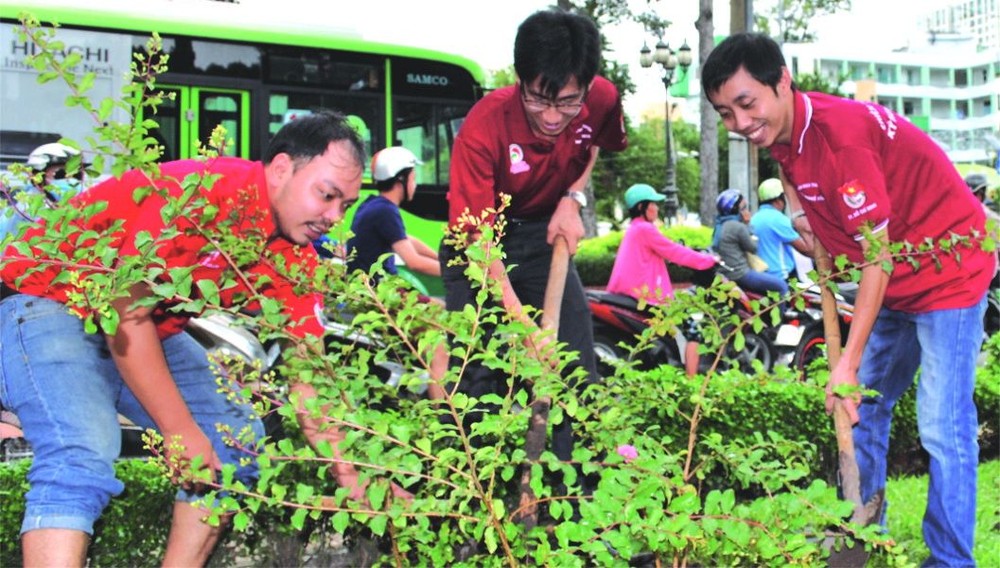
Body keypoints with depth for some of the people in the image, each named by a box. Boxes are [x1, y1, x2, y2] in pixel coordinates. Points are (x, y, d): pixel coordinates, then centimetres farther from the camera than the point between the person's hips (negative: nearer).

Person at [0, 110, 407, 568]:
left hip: (149, 329, 9)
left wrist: (354, 481, -10)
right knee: (84, 458, -29)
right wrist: (181, 431, -22)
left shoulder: (295, 258, -3)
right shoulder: (205, 192, -29)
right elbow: (124, 310, -26)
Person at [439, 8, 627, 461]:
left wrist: (573, 197, -11)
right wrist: (521, 321, -36)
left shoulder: (603, 101, -20)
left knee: (577, 362, -2)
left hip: (543, 235, 4)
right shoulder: (484, 127, -32)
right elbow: (478, 236, -30)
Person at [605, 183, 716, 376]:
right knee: (692, 330, -7)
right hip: (645, 295, -10)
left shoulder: (633, 229, 19)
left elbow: (666, 253, 23)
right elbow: (675, 253, -10)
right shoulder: (645, 229, -11)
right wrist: (709, 260, 1)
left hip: (632, 293, 10)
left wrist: (700, 257, 19)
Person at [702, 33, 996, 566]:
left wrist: (849, 361, -26)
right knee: (862, 410, 14)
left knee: (943, 429, -9)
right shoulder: (783, 137, -2)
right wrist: (806, 227, -5)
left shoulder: (840, 129, -27)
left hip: (947, 267, -9)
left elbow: (878, 252, -27)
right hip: (894, 282, 9)